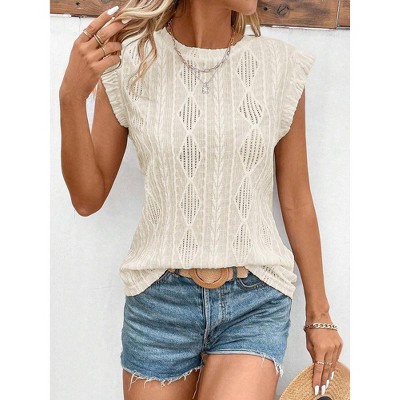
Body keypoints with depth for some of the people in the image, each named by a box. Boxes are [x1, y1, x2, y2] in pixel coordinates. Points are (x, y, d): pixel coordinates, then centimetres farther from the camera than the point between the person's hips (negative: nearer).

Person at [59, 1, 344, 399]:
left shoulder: (281, 66, -4)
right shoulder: (128, 61, -5)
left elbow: (296, 202, 4)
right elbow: (88, 198, 0)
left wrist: (319, 314, 12)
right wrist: (71, 96, -15)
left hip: (255, 303, 0)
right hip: (159, 301, 1)